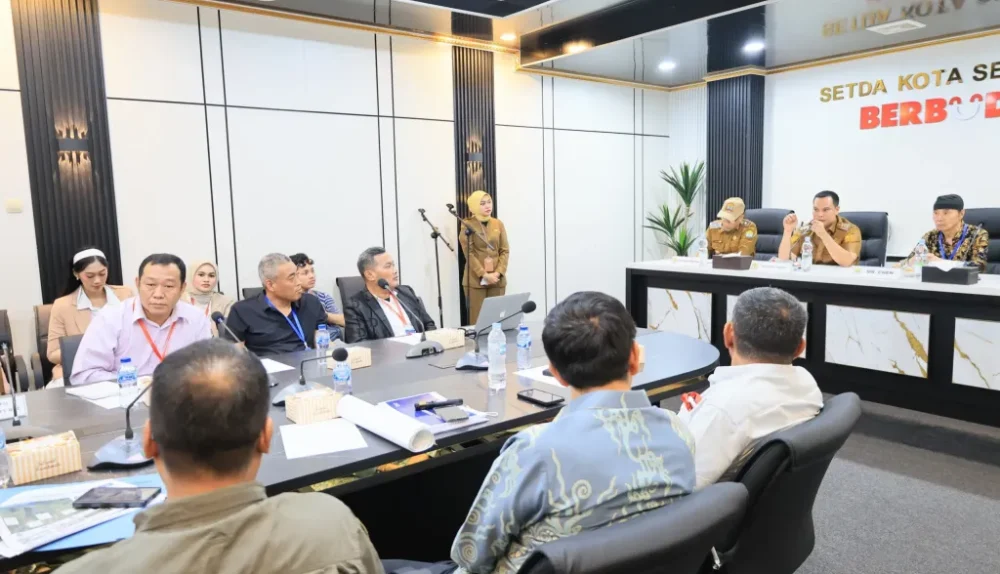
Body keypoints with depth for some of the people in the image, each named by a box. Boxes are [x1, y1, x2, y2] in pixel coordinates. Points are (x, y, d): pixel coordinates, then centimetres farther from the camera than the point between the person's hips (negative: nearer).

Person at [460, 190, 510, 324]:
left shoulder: (498, 224, 9)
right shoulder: (467, 225, -2)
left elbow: (505, 251, 5)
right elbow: (469, 254, -8)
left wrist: (498, 273, -9)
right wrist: (484, 275, -16)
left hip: (497, 279, 3)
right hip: (475, 280, -3)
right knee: (477, 319, -3)